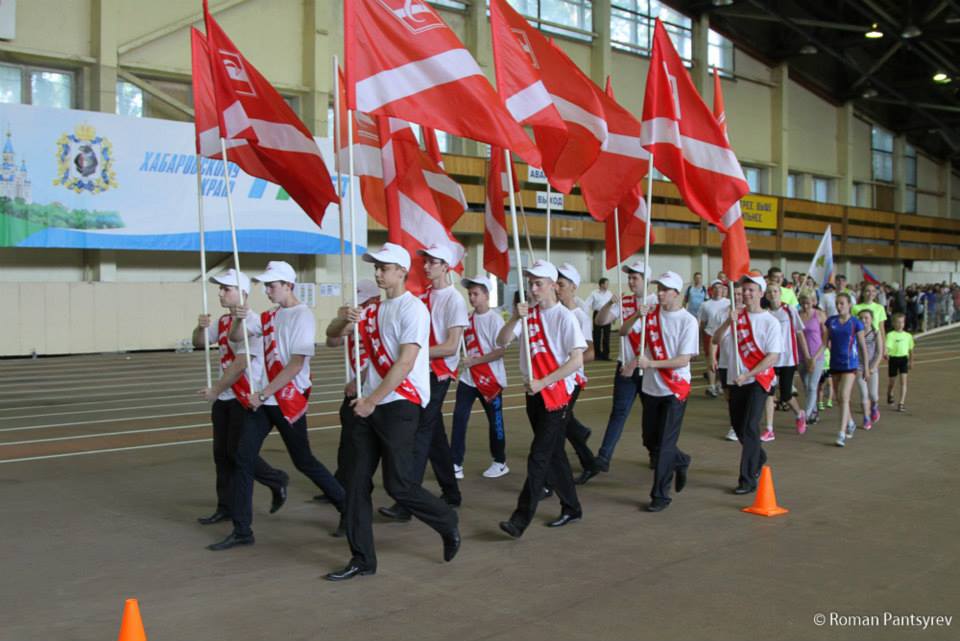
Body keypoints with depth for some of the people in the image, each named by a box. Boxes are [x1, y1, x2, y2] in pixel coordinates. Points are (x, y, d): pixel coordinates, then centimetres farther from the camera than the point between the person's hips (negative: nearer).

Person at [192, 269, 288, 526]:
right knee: (221, 453, 10)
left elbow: (240, 364, -22)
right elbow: (199, 343, 18)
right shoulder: (224, 321, 11)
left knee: (237, 452, -5)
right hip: (223, 399, 9)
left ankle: (277, 481, 18)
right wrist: (201, 327, -4)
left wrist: (214, 390, -15)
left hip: (245, 398, -9)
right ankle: (226, 507, 20)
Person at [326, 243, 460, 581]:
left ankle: (447, 522, 21)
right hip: (369, 405, 8)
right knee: (357, 482, 5)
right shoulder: (374, 309, 15)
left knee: (398, 484, -6)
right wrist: (348, 323, 3)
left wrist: (372, 400, -18)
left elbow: (405, 363, -18)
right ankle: (362, 559, 14)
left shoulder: (413, 309, -10)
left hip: (400, 404, -8)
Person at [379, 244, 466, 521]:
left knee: (419, 434, -10)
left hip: (439, 373, -8)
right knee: (434, 433, 14)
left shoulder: (453, 300, -10)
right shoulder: (423, 296, 13)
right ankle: (451, 493, 26)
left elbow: (451, 346, -16)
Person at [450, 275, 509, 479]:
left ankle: (500, 462, 23)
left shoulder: (494, 319, -11)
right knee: (459, 417, -4)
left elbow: (500, 351, -16)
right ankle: (456, 464, 0)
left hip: (491, 379, -5)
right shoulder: (468, 319, 7)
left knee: (495, 421, 7)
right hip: (469, 378, 5)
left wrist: (474, 361, -19)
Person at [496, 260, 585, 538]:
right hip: (534, 393, 7)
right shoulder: (528, 313, 7)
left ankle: (520, 520, -8)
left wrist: (542, 382, -19)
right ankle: (571, 508, 29)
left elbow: (577, 360, -15)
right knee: (553, 453, 15)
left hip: (557, 393, -7)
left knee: (539, 457, -8)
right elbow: (502, 342, -1)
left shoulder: (564, 317, -10)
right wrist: (514, 319, -19)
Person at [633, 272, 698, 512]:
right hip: (651, 387, 5)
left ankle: (660, 495, 7)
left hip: (675, 389, -5)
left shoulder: (688, 321, -10)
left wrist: (651, 363, -22)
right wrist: (637, 315, -7)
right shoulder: (651, 312, 3)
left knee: (665, 444, -4)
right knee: (651, 438, 16)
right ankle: (681, 461, 44)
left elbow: (684, 359, -15)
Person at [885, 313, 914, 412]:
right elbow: (887, 346, -18)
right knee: (892, 380, 12)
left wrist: (911, 361, 21)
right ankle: (890, 394, 43)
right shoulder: (890, 335, -6)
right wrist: (886, 353, -39)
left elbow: (910, 349, 16)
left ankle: (901, 403, -8)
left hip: (904, 359, 2)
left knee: (903, 381, -9)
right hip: (893, 358, -2)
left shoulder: (908, 336, 6)